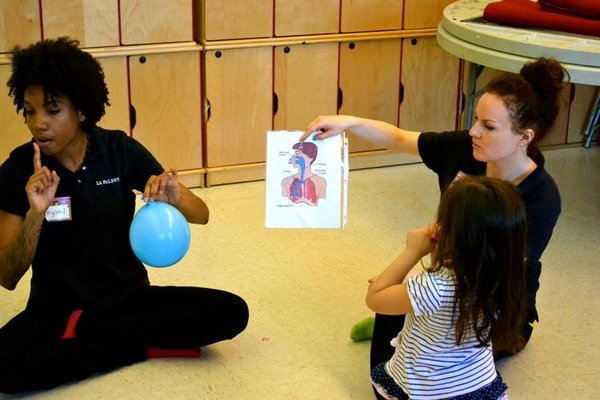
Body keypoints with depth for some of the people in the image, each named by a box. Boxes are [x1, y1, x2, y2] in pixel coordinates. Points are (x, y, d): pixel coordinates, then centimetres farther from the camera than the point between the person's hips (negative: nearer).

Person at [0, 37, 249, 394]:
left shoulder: (120, 150, -6)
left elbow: (201, 215, -4)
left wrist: (174, 198, -27)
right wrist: (36, 214, -28)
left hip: (129, 296, 2)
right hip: (58, 307, -2)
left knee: (230, 311, -20)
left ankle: (84, 331, -10)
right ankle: (149, 345, -15)